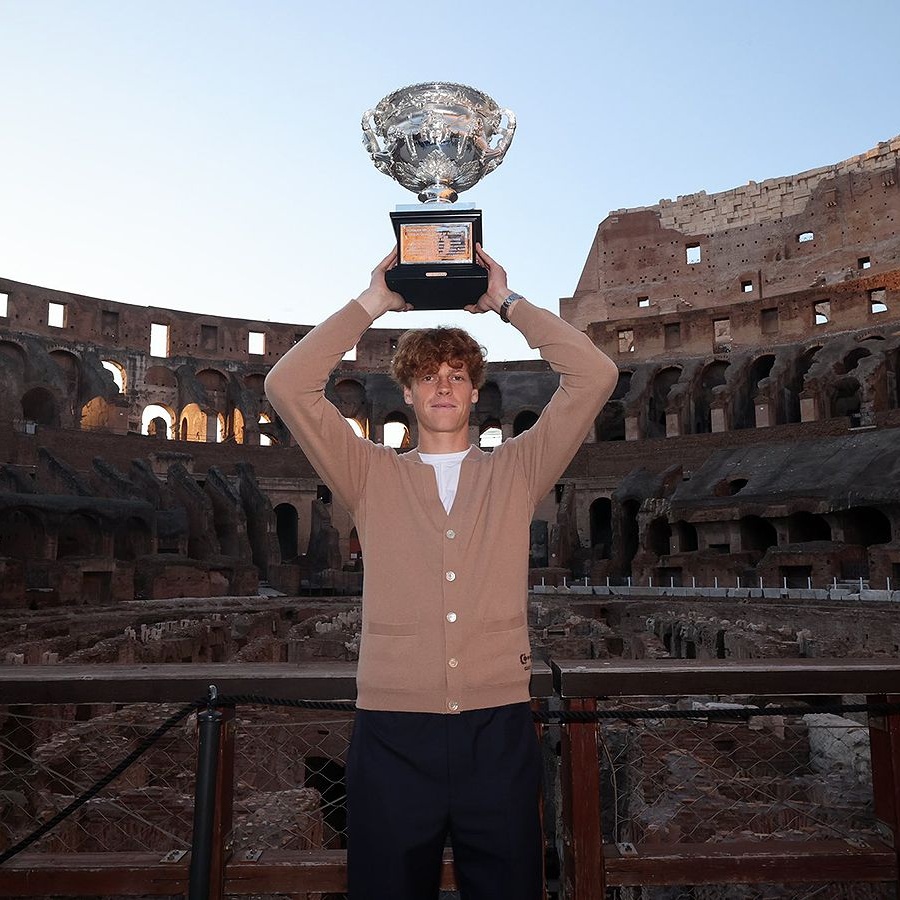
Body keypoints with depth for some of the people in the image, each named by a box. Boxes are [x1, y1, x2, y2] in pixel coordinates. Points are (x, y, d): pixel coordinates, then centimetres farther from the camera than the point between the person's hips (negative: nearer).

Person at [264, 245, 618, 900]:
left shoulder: (518, 472, 8)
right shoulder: (371, 476, 7)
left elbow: (595, 376, 1)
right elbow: (287, 386, -2)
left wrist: (509, 304, 5)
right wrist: (370, 305, 2)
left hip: (500, 730, 1)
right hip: (392, 734, 0)